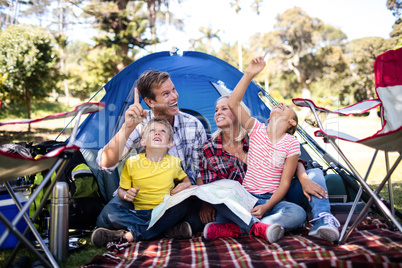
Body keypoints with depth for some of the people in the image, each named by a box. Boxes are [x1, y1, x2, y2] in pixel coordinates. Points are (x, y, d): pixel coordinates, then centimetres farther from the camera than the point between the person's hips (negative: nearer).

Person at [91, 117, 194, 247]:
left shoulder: (173, 162, 5)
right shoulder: (132, 162, 3)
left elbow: (184, 178, 23)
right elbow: (121, 189, 12)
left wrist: (185, 184, -1)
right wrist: (126, 195, -11)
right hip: (139, 214, 1)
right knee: (109, 209, -24)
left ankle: (126, 234, -33)